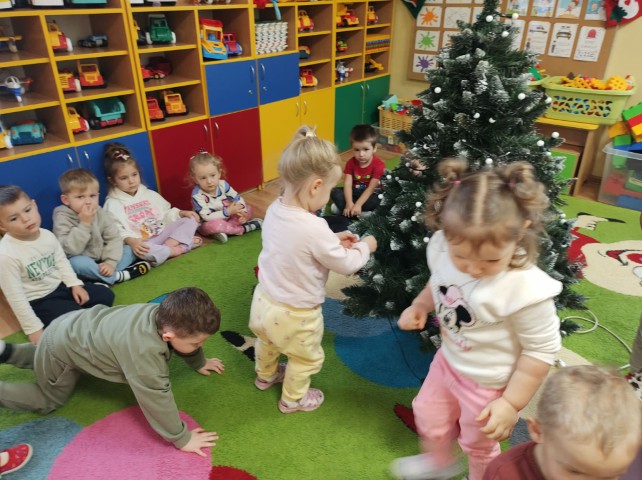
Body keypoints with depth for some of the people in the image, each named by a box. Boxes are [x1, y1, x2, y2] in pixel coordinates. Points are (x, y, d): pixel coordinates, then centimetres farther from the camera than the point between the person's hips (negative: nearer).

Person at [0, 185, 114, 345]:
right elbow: (15, 297, -22)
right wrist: (33, 329, -20)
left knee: (106, 295, 6)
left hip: (62, 286, 7)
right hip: (39, 301, -7)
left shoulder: (47, 235, -7)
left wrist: (75, 284, -5)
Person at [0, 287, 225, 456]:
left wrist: (199, 363, 21)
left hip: (77, 325, 8)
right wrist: (181, 439, -24)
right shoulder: (144, 351, -44)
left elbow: (186, 340, 4)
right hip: (61, 346, -8)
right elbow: (157, 399, -35)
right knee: (48, 401, 17)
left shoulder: (166, 315, -19)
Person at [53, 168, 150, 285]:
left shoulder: (102, 214, -4)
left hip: (102, 261, 5)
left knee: (129, 249, -8)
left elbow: (114, 238, -8)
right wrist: (84, 224, -31)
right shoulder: (62, 218, -16)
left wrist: (110, 262, -23)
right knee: (78, 262, -36)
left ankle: (105, 280, -25)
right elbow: (69, 249, -25)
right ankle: (117, 276, -19)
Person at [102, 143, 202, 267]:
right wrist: (131, 241, -33)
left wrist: (181, 213, 1)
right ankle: (181, 248, -25)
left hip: (162, 233, 6)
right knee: (141, 251, -42)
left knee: (190, 220, -5)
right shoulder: (113, 203, -3)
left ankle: (168, 245, -26)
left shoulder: (150, 194, 16)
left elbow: (166, 214, 20)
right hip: (141, 243, -6)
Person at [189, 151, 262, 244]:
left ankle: (225, 230, -20)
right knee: (214, 225, -40)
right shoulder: (197, 195, -27)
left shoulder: (223, 185, -14)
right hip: (207, 225, -6)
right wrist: (228, 212, -35)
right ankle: (244, 228, -21)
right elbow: (207, 217, -31)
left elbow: (237, 198, -5)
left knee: (248, 209, -2)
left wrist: (242, 211, -26)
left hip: (226, 217, 6)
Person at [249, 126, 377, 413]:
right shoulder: (315, 228, -36)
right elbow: (346, 264, -21)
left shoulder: (275, 209, -11)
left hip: (263, 302, 7)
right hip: (294, 315, -7)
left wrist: (333, 240, 0)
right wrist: (365, 247, -2)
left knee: (267, 342, 37)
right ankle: (293, 399, 49)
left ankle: (265, 375, 65)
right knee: (306, 359, 25)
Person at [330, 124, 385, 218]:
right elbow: (347, 184, -17)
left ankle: (342, 209, -29)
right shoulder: (351, 162, -7)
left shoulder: (379, 164, -18)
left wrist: (358, 205, -34)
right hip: (355, 192, 3)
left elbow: (371, 188, -24)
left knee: (376, 200, -37)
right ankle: (354, 212, -29)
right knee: (335, 192, -18)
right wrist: (349, 204, -33)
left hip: (371, 193, -3)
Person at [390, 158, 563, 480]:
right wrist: (419, 306, -13)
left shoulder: (525, 290, -37)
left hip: (489, 384, -6)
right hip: (447, 361, 6)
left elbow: (542, 350, -23)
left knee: (478, 445, 23)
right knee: (428, 417, 29)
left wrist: (512, 404, -19)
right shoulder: (443, 249, -20)